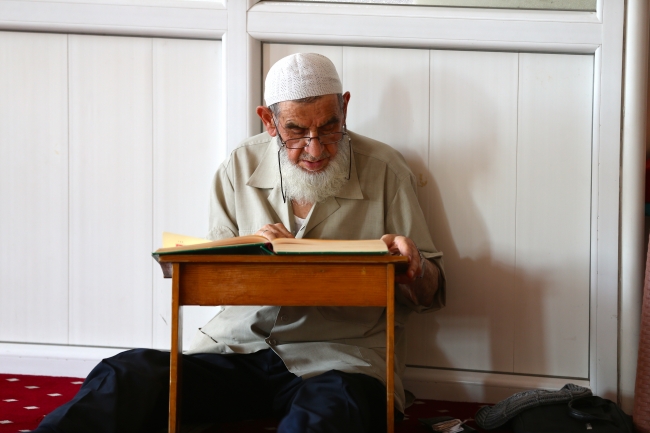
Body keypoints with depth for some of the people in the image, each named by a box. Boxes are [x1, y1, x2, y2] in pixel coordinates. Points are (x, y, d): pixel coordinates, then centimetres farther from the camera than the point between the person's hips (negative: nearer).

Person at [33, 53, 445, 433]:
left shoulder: (384, 169, 3)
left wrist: (413, 270, -17)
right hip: (238, 347, 3)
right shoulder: (241, 167, 9)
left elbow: (429, 296, 8)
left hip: (340, 356, -2)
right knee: (129, 374, -26)